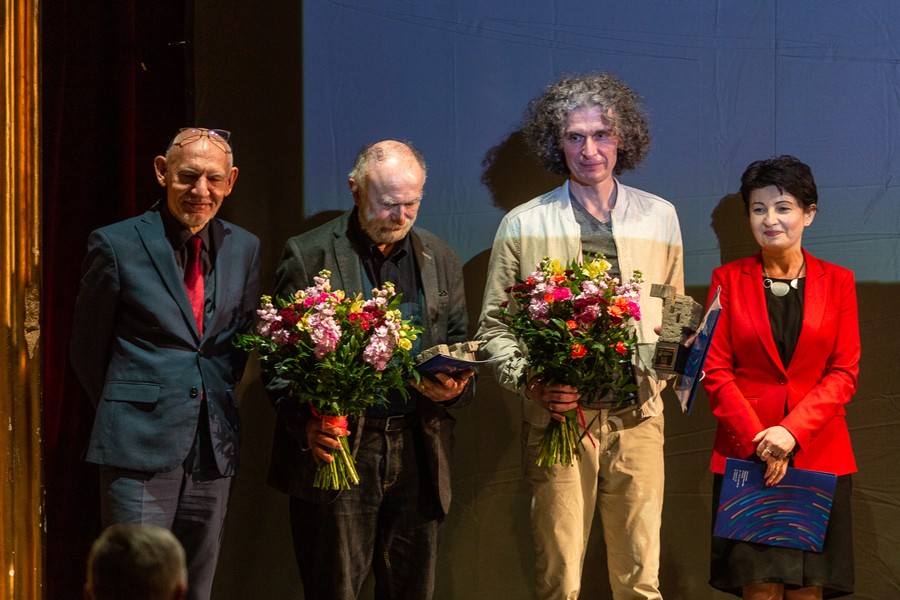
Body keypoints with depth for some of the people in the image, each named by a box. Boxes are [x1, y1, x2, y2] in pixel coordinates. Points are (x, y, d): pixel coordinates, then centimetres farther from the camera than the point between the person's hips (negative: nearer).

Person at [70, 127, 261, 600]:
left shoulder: (244, 249, 9)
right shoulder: (116, 245, -4)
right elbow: (87, 348, 4)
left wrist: (216, 396, 11)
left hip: (213, 449, 5)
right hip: (140, 447, -4)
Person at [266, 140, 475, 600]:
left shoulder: (441, 260, 12)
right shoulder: (308, 256, -1)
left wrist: (455, 387, -6)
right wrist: (303, 423, -18)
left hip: (417, 454, 4)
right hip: (335, 447, -4)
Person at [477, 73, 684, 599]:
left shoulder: (660, 217, 11)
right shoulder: (524, 225, 4)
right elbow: (494, 325, 6)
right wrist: (531, 379, -11)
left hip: (637, 415, 2)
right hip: (557, 416, -1)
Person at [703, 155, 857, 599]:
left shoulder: (837, 282, 7)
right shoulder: (728, 280, 6)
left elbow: (845, 373, 1)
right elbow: (716, 371, 1)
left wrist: (792, 431, -13)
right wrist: (758, 439, -11)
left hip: (818, 454, 1)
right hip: (745, 453, -1)